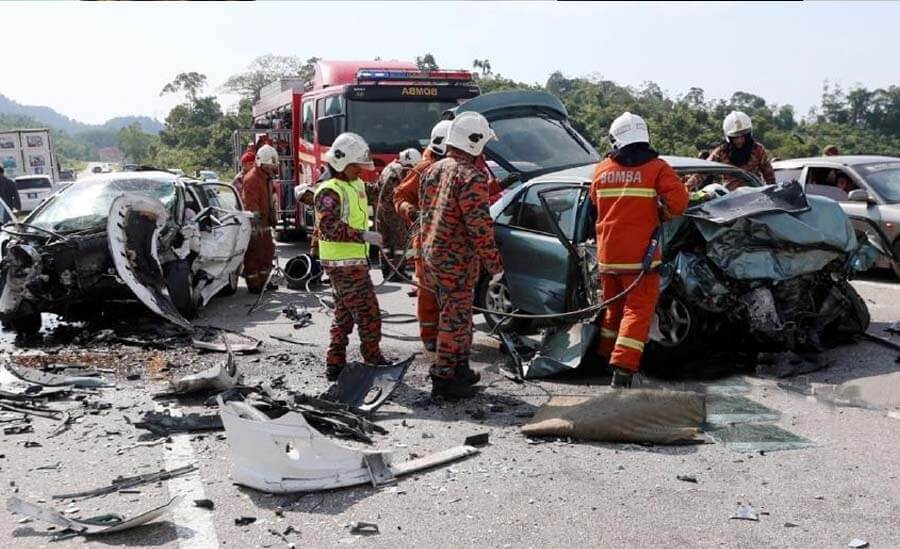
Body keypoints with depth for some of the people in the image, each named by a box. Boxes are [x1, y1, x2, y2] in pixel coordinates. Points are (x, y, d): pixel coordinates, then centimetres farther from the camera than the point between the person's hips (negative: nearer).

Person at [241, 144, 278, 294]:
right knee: (253, 254, -4)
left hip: (263, 222, 10)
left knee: (267, 251, 15)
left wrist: (272, 214, 29)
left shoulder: (267, 178, 15)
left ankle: (263, 281, 26)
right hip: (253, 225, -10)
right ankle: (253, 284, 2)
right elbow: (250, 205, -23)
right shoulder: (251, 179, -18)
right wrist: (256, 224, -26)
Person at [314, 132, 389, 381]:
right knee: (368, 313, -5)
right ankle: (374, 361, 5)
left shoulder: (357, 185, 13)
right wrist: (363, 235, -28)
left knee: (344, 315, 14)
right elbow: (329, 227, -26)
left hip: (355, 261, 10)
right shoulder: (330, 192, -16)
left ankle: (335, 365, 21)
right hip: (343, 264, -10)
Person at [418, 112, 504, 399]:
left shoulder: (432, 171, 12)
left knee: (455, 314, 20)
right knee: (455, 318, 0)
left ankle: (460, 368, 31)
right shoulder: (471, 176, -16)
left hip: (432, 253, 9)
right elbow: (479, 225, -19)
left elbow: (424, 214, 18)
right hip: (457, 259, -9)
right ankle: (444, 378, 6)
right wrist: (494, 263, -12)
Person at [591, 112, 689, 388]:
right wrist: (660, 215, 2)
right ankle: (623, 368, -12)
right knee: (639, 309, -2)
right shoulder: (657, 167, -6)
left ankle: (605, 357, 32)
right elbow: (678, 200, -15)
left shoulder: (602, 169, 8)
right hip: (639, 254, -5)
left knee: (613, 306, 21)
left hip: (607, 253, 5)